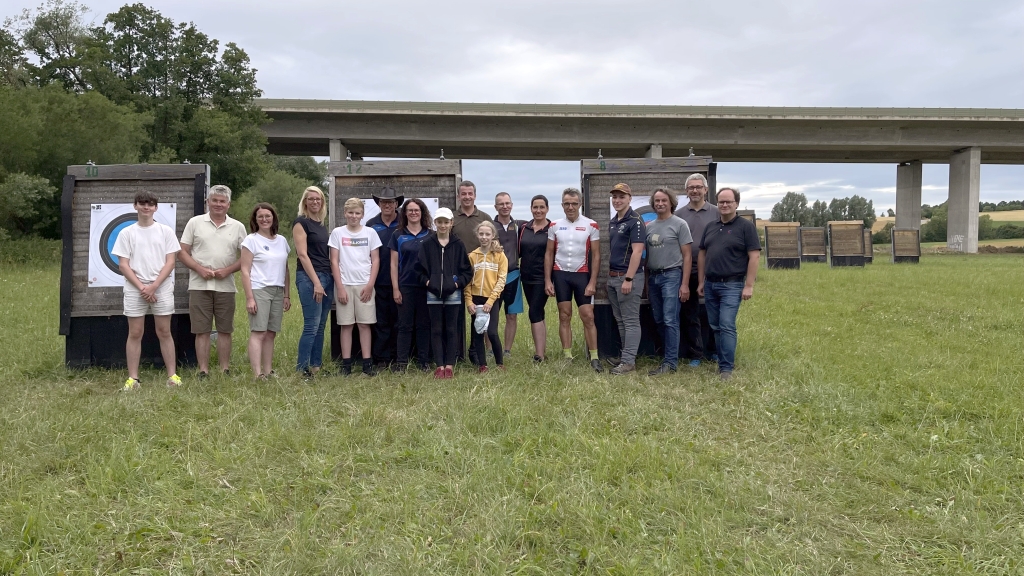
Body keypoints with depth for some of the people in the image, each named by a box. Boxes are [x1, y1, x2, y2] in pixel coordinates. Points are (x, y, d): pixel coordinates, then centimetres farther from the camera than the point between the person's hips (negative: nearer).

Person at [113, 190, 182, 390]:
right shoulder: (126, 233, 6)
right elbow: (123, 265, 1)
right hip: (134, 289, 0)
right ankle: (133, 377, 8)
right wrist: (141, 287, -10)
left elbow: (170, 262, 0)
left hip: (162, 288, 0)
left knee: (164, 332, 3)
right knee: (135, 333, 3)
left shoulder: (165, 231, 5)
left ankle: (172, 374, 8)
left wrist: (154, 286, -10)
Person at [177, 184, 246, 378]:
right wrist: (200, 269, -11)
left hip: (226, 287, 1)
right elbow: (182, 252, 3)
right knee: (202, 331, 2)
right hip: (199, 286, -1)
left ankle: (225, 370, 14)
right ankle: (203, 371, 7)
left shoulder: (238, 227, 7)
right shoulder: (195, 223, 5)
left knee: (225, 330, 6)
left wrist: (228, 270, -9)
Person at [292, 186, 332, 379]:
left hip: (327, 277, 7)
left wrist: (330, 280, 12)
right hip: (309, 278, -7)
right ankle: (301, 369, -4)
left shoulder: (322, 225, 18)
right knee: (311, 325, -10)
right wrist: (316, 282, -16)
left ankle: (316, 366, 15)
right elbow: (302, 254, -11)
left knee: (321, 326, 9)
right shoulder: (301, 222, -3)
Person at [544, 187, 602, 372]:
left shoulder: (591, 225, -1)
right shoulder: (555, 226, 5)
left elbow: (596, 255, -1)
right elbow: (549, 254, 8)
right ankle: (567, 357, 11)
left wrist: (592, 282, -7)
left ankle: (594, 357, 2)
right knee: (564, 317, 5)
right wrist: (547, 280, 1)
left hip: (582, 275, -2)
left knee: (588, 316, -4)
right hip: (560, 275, 2)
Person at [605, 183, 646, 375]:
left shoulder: (635, 221, -11)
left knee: (630, 321, -4)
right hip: (613, 277, 9)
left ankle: (628, 361, -2)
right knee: (620, 320, 13)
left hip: (628, 277, -9)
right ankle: (625, 355, 21)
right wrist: (610, 275, 14)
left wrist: (628, 279, -22)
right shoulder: (612, 222, 14)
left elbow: (637, 252, -18)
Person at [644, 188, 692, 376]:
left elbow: (687, 256, -4)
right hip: (653, 277, 6)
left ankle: (670, 362, -3)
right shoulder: (649, 226, 13)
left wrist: (685, 284, -11)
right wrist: (646, 282, 10)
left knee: (670, 321, -8)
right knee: (659, 321, 9)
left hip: (671, 276, -6)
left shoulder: (679, 224, -2)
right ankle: (672, 355, 21)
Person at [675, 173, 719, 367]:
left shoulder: (716, 212, 2)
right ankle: (695, 354, 16)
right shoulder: (679, 215, 6)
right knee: (690, 315, 7)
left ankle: (712, 351, 20)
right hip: (687, 272, 1)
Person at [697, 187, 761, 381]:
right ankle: (724, 361, 20)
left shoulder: (746, 226, -4)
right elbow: (702, 254, 17)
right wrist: (701, 282, 11)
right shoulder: (710, 227, 13)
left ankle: (726, 368, -8)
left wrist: (749, 285, -14)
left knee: (727, 327, -11)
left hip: (732, 285, -6)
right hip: (710, 285, 6)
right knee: (715, 327, 10)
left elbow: (754, 256, -9)